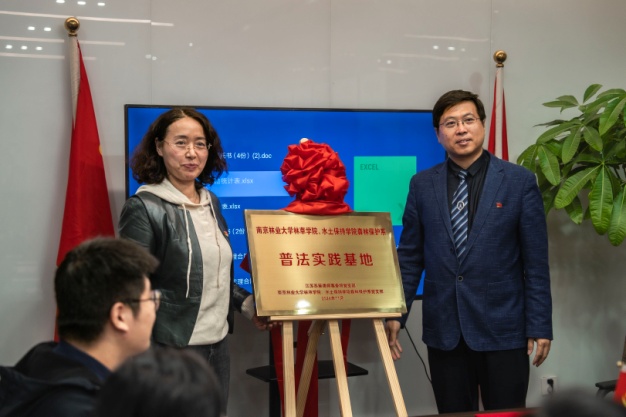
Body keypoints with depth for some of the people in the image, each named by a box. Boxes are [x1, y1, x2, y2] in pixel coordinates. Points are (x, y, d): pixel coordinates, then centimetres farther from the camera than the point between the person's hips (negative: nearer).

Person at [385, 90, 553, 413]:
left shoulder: (519, 181, -1)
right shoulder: (422, 185, 6)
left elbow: (536, 261, -2)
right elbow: (410, 256, 10)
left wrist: (539, 326, -5)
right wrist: (395, 314, 3)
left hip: (502, 328, -2)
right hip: (444, 329, 2)